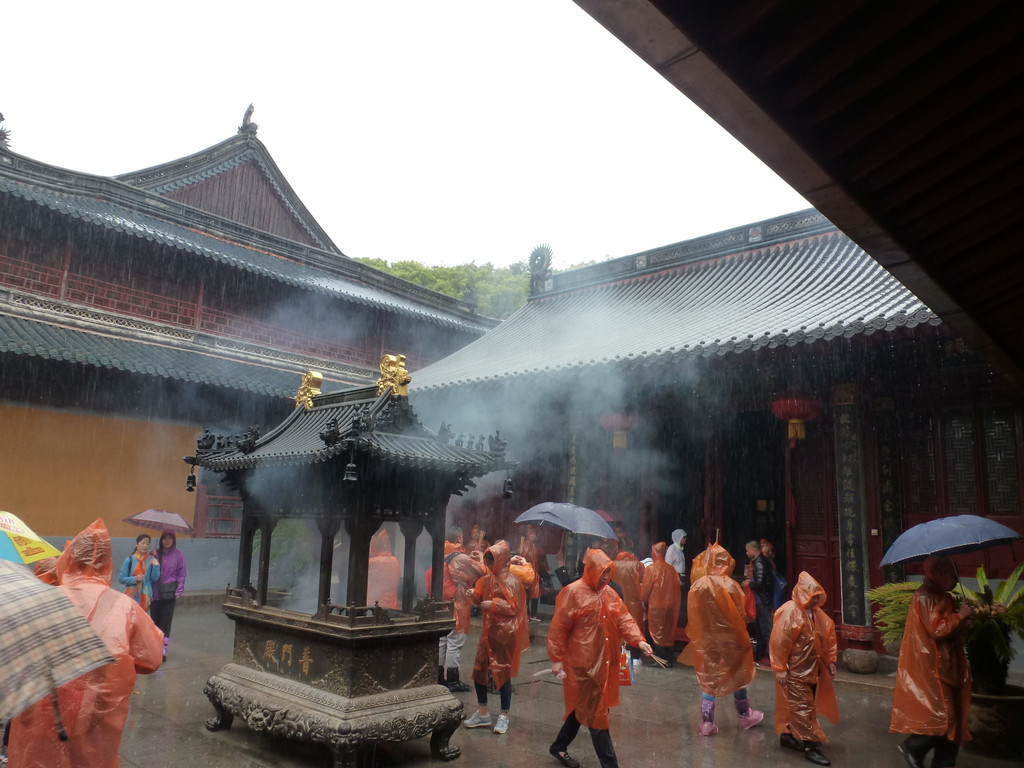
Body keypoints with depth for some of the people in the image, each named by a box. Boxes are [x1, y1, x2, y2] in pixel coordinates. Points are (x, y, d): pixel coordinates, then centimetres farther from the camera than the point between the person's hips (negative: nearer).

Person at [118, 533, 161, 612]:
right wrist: (134, 579, -14)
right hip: (131, 595, -1)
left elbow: (155, 578, 1)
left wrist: (156, 566, -13)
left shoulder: (151, 560, 4)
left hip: (145, 596, 1)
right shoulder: (129, 560, 0)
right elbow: (121, 578, 1)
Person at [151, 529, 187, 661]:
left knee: (166, 620, -4)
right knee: (155, 619, 7)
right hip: (155, 592, 3)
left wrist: (179, 591, -5)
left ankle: (164, 648, 0)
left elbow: (182, 574, 1)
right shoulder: (155, 553, 6)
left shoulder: (178, 554, 0)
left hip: (169, 592, -2)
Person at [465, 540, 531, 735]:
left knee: (503, 673, 2)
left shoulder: (510, 581, -13)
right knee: (479, 669, 8)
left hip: (504, 633, -7)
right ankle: (482, 713, 24)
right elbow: (480, 599, 17)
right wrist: (474, 595, -4)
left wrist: (492, 605, -18)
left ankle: (504, 716, 17)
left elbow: (514, 606, -15)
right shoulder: (488, 578, 8)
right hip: (489, 631, 7)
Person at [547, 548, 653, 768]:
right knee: (595, 712, 0)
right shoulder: (573, 592, -14)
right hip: (583, 663, -8)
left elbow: (624, 618, 2)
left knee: (583, 707, 18)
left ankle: (559, 747, 37)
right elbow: (558, 628, -12)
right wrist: (556, 659, -14)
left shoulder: (609, 593, 7)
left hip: (605, 662, 8)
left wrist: (639, 640, -14)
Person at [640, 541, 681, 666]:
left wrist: (643, 600, 9)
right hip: (671, 607, 5)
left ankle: (662, 659, 3)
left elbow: (645, 590, -9)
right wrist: (675, 604, 19)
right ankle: (670, 658, 20)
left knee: (657, 633, 4)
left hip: (656, 606, -5)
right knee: (668, 632, 15)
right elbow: (677, 590, 8)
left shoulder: (651, 568, -13)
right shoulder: (672, 569, 1)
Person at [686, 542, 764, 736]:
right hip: (730, 639, -1)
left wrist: (695, 638, 10)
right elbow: (739, 614, -10)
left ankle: (707, 723, 11)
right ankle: (745, 716, 35)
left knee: (708, 680, 11)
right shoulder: (730, 585, -16)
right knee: (738, 676, 18)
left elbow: (693, 617, -2)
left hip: (706, 640, 2)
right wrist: (742, 638, 3)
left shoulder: (697, 586, -9)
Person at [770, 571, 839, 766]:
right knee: (802, 708, -2)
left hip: (812, 670, 8)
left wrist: (830, 662, 15)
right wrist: (780, 669, -18)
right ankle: (810, 746, 6)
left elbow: (828, 636, 17)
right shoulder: (789, 613, -19)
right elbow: (779, 642, -20)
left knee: (797, 706, 16)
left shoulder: (816, 613, 5)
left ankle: (788, 736, 30)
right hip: (794, 671, -8)